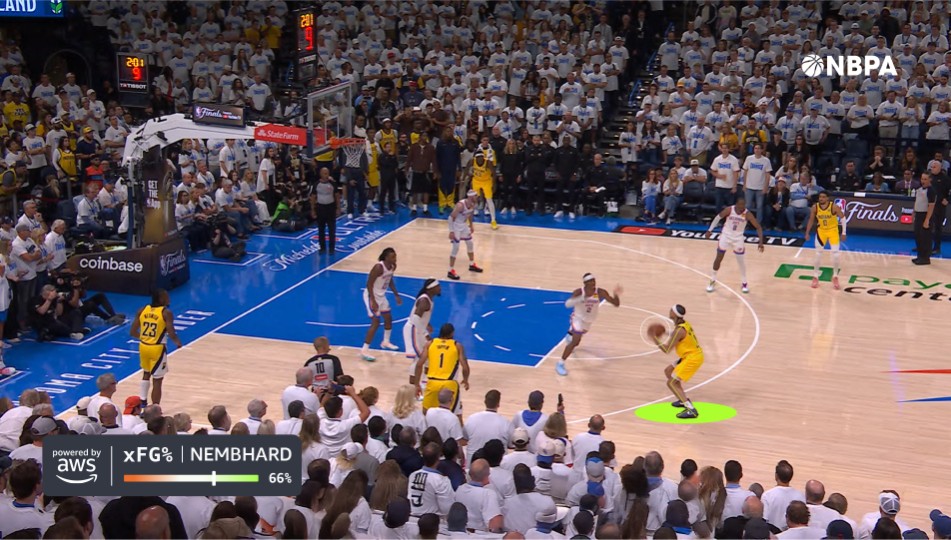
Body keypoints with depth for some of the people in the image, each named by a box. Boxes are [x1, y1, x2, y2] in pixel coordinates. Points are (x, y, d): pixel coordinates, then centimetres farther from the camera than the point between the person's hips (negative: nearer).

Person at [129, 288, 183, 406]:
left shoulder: (142, 311, 2)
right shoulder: (166, 313, -14)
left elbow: (132, 332, 4)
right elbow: (171, 334, -20)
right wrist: (178, 343, 1)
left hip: (143, 347, 6)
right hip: (157, 349, -6)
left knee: (146, 374, 29)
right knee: (157, 381, 4)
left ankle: (142, 403, 30)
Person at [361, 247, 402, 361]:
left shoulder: (393, 266, -2)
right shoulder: (378, 267, -28)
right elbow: (369, 284, -26)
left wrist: (396, 295, 16)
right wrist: (373, 301, -30)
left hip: (381, 295, 9)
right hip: (371, 295, -9)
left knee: (388, 318, 20)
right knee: (376, 322, -14)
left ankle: (385, 342, 44)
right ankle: (364, 351, -10)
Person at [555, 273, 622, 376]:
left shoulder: (600, 292, -22)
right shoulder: (579, 292, -29)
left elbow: (616, 304, -22)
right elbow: (567, 304, -44)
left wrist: (616, 294, -42)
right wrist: (581, 298, -58)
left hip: (589, 320, 5)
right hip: (578, 318, -5)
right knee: (576, 341, -21)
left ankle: (569, 337, 71)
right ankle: (560, 364, -11)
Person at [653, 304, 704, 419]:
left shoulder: (679, 330, -21)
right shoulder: (685, 324, 6)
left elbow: (666, 350, -21)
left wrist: (656, 339, -11)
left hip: (692, 358, -10)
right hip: (693, 355, 10)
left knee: (671, 383, -10)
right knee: (668, 371, 24)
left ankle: (691, 410, -19)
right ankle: (684, 400, 30)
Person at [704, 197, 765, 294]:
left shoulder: (747, 214, -21)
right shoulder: (729, 210, -21)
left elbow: (758, 227, -16)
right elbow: (718, 217, -3)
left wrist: (761, 242, -25)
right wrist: (710, 230, -3)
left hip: (738, 238, 0)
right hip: (725, 235, 0)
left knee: (741, 260, 3)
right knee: (718, 258, 6)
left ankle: (744, 283, 20)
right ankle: (713, 281, 21)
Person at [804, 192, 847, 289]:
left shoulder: (834, 207, -22)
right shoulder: (815, 207, -14)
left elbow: (843, 218, -10)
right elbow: (811, 220, 1)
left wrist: (844, 233, -10)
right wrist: (807, 233, 3)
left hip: (833, 230, -2)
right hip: (821, 231, 2)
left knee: (835, 255, -7)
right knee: (818, 254, 3)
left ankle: (835, 277, 10)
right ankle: (815, 277, 15)